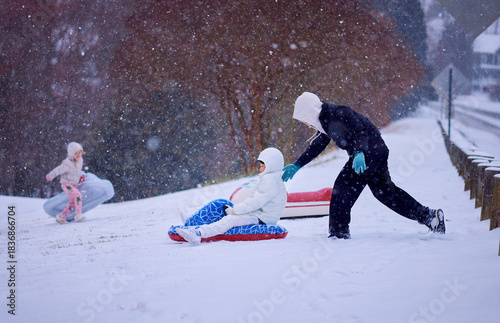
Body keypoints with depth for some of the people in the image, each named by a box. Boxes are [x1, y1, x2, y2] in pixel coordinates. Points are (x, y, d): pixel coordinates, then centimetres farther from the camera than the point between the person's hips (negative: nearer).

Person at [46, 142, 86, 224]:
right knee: (78, 195, -28)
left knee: (73, 203, 8)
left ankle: (61, 217, 20)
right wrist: (50, 176, -1)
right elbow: (58, 170, -13)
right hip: (66, 184, -8)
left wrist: (81, 177, 4)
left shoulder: (80, 160, -1)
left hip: (74, 184, 8)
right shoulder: (67, 164, -26)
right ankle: (78, 215, -29)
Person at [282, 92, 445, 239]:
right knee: (384, 190, 14)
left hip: (370, 152, -10)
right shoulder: (325, 120, 11)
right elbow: (316, 146, 22)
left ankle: (338, 231, -8)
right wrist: (297, 165, 22)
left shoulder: (338, 113, -19)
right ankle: (427, 216, 17)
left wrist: (358, 153, -43)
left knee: (343, 186, -10)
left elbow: (360, 132, -28)